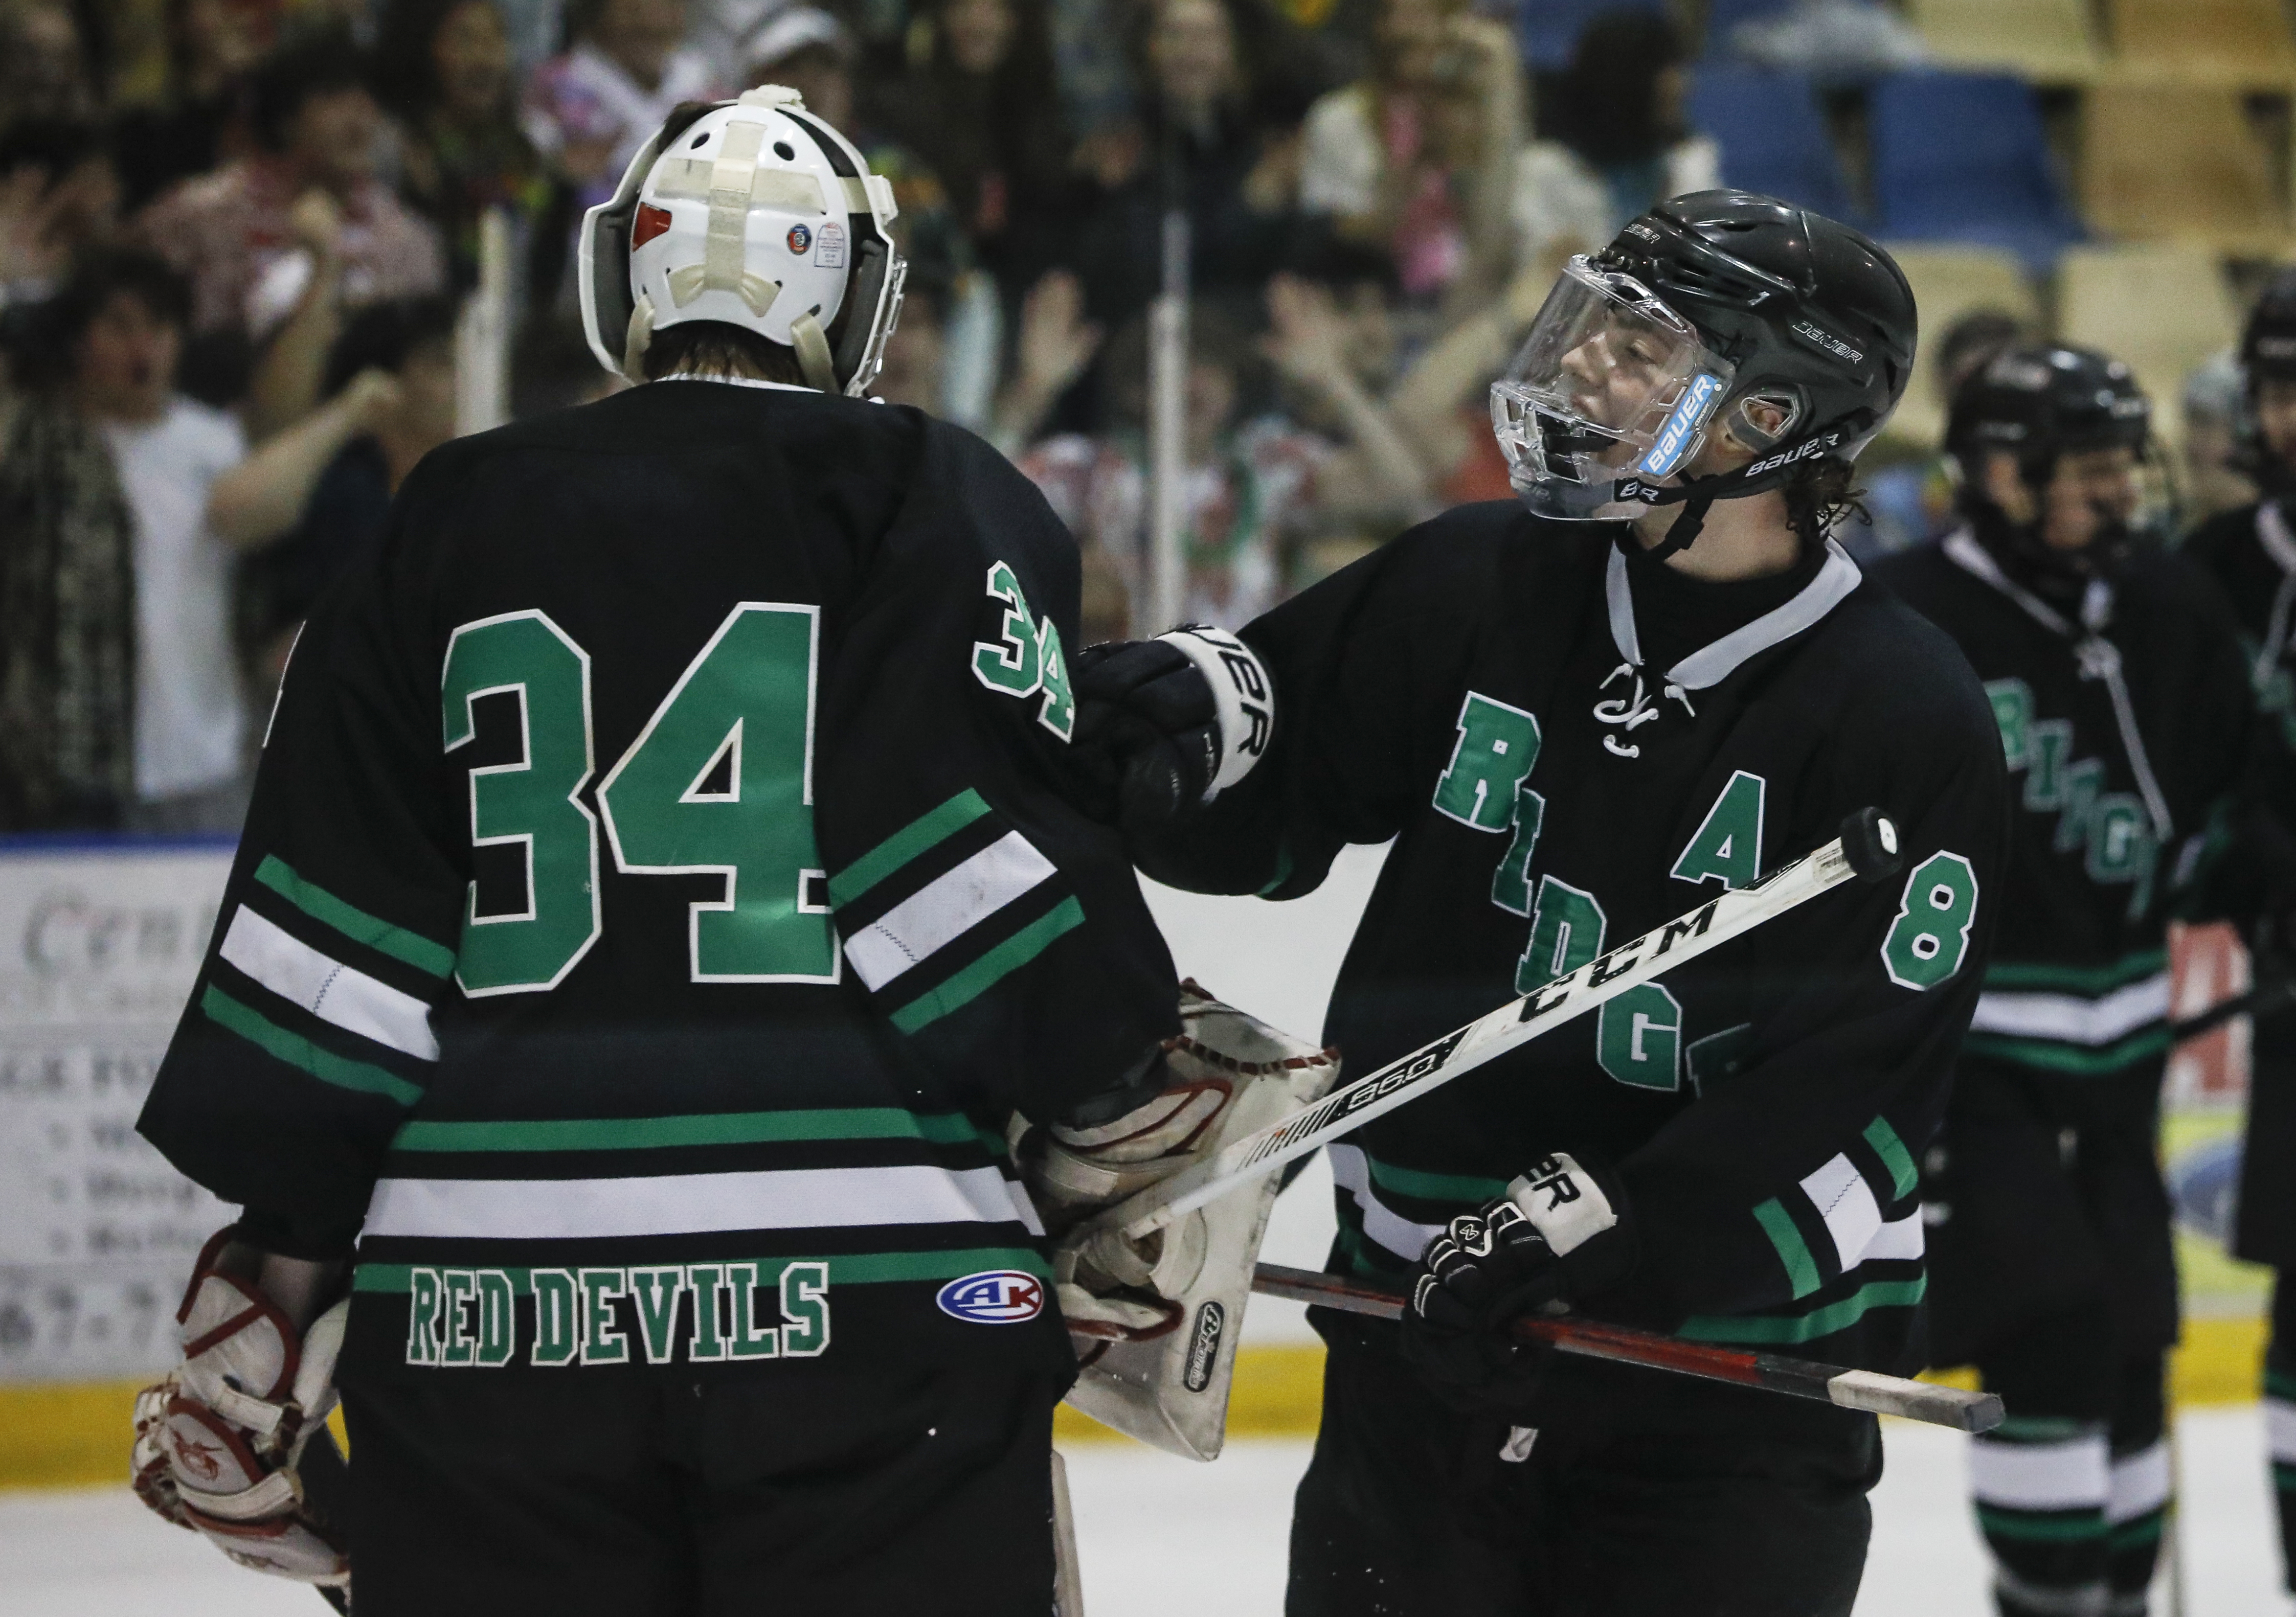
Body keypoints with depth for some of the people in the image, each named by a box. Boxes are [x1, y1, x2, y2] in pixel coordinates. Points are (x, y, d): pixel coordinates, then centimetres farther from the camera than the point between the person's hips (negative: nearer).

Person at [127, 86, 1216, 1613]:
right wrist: (1137, 1128, 3)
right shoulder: (940, 504, 4)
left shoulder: (450, 525, 13)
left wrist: (264, 1299, 13)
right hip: (874, 1303, -3)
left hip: (485, 1311, 3)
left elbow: (322, 962, 9)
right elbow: (989, 863, -9)